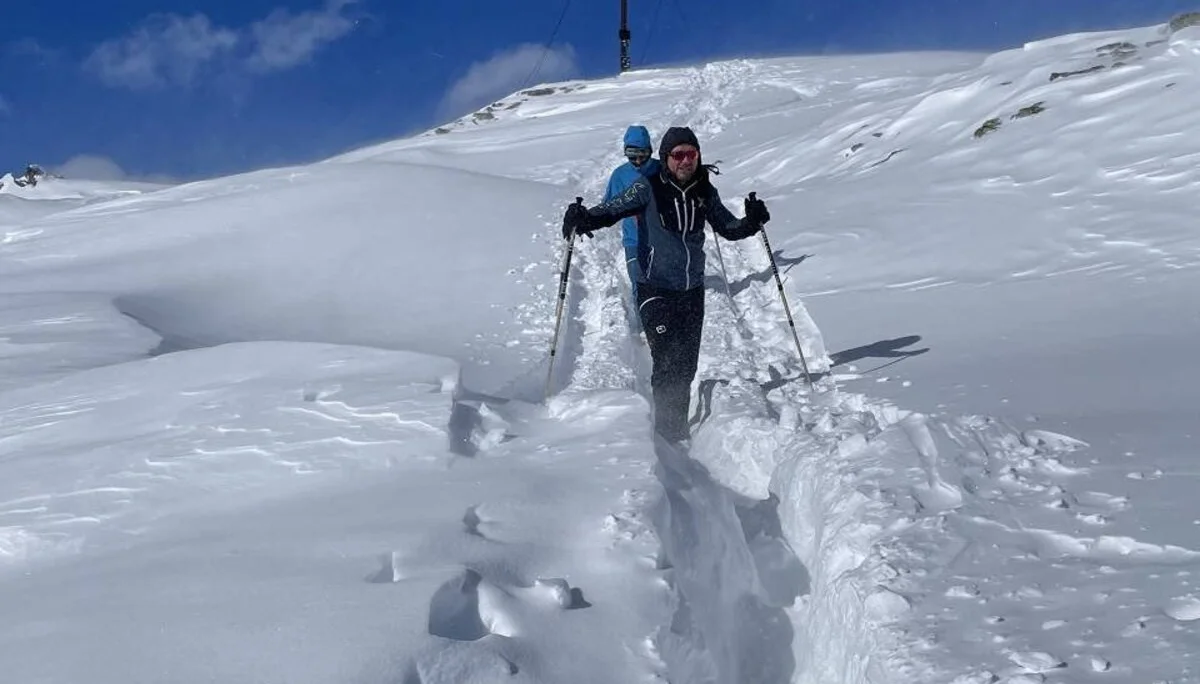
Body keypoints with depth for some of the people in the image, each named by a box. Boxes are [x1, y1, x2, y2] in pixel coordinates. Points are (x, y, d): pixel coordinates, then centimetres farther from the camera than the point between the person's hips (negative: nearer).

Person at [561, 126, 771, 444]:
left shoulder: (705, 192, 2)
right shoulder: (649, 188, -10)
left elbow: (729, 228, 11)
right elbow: (613, 209, -16)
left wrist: (752, 222, -9)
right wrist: (583, 218, -35)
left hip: (693, 291, 5)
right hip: (656, 291, -4)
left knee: (686, 365, 12)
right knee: (667, 363, -11)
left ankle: (678, 430, 28)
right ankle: (668, 434, 2)